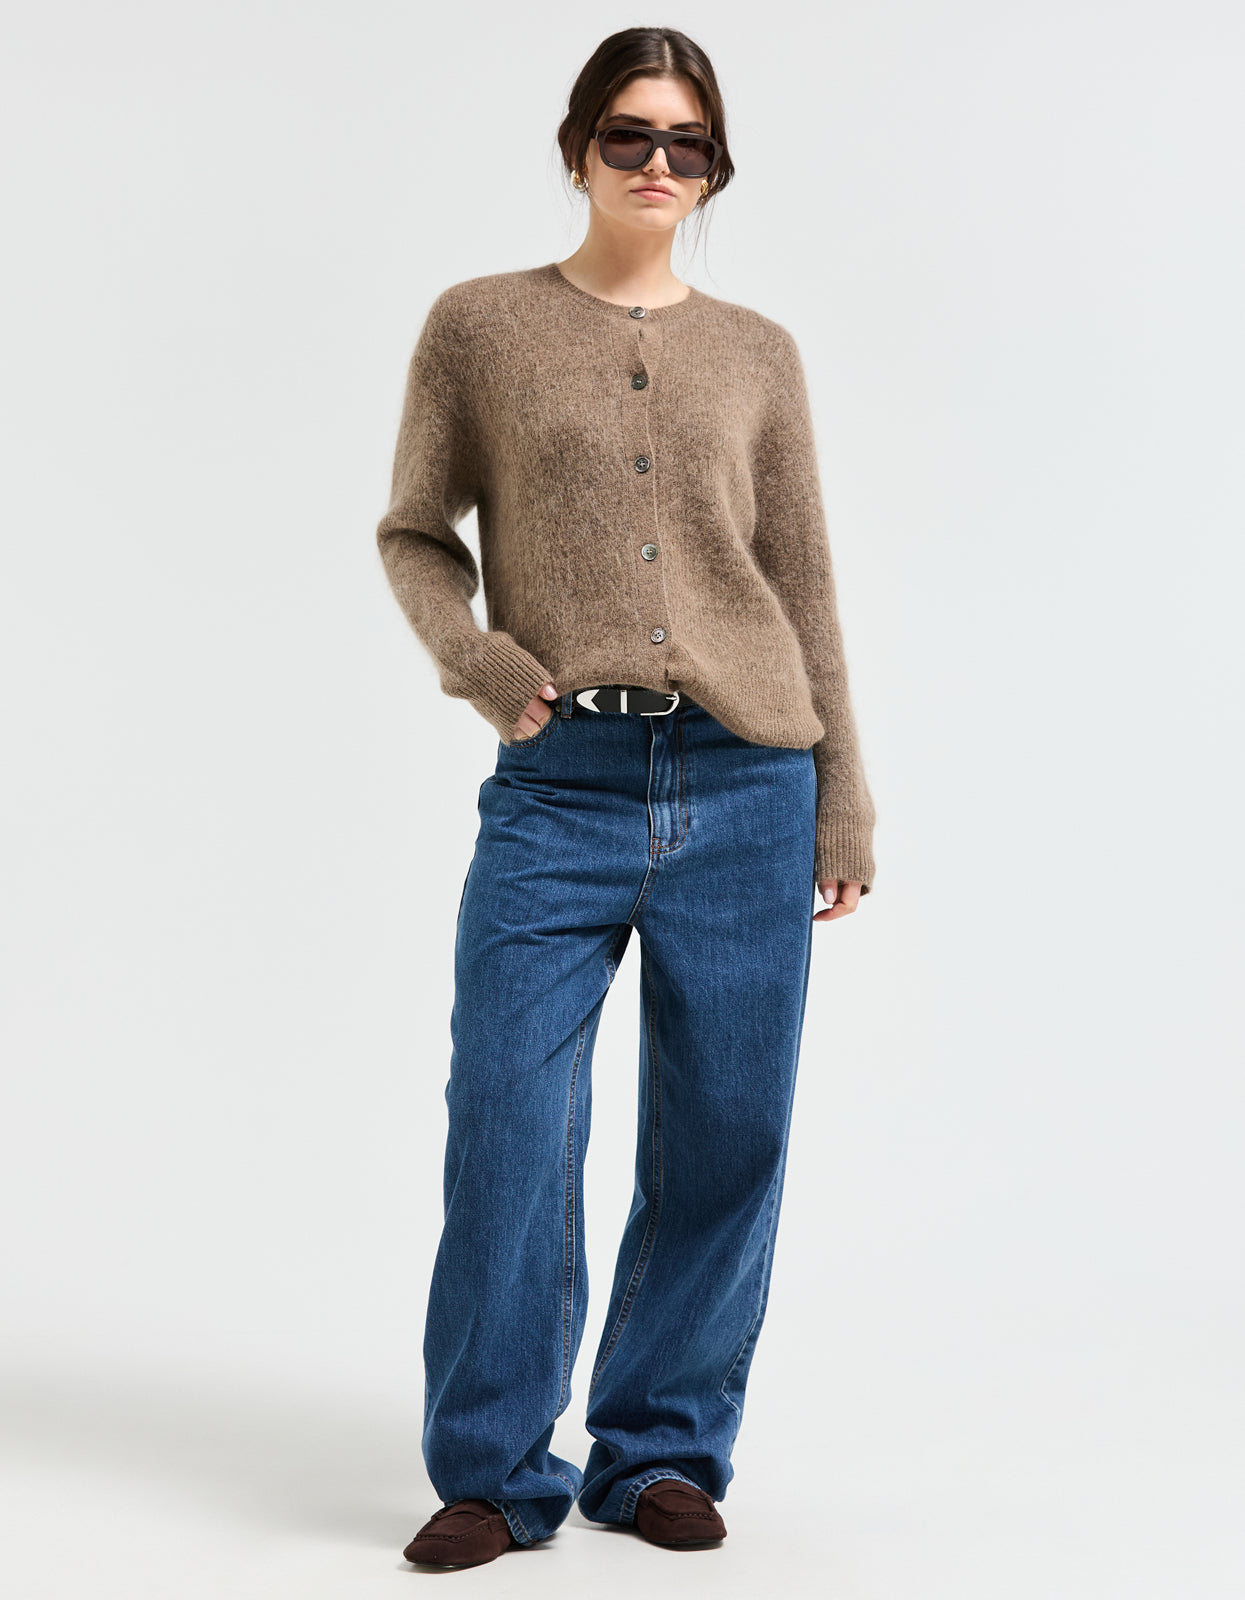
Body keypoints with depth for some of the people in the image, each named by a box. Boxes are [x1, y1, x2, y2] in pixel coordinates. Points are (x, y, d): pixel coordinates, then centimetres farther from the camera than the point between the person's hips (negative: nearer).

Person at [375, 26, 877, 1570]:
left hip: (746, 787, 2)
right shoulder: (479, 325, 8)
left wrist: (842, 793, 10)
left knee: (723, 1137, 5)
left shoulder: (757, 354, 12)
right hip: (561, 785, -2)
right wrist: (474, 656, -8)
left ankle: (664, 1448, 23)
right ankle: (494, 1472, 12)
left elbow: (804, 581, 13)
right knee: (507, 1127, -5)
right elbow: (415, 533, 12)